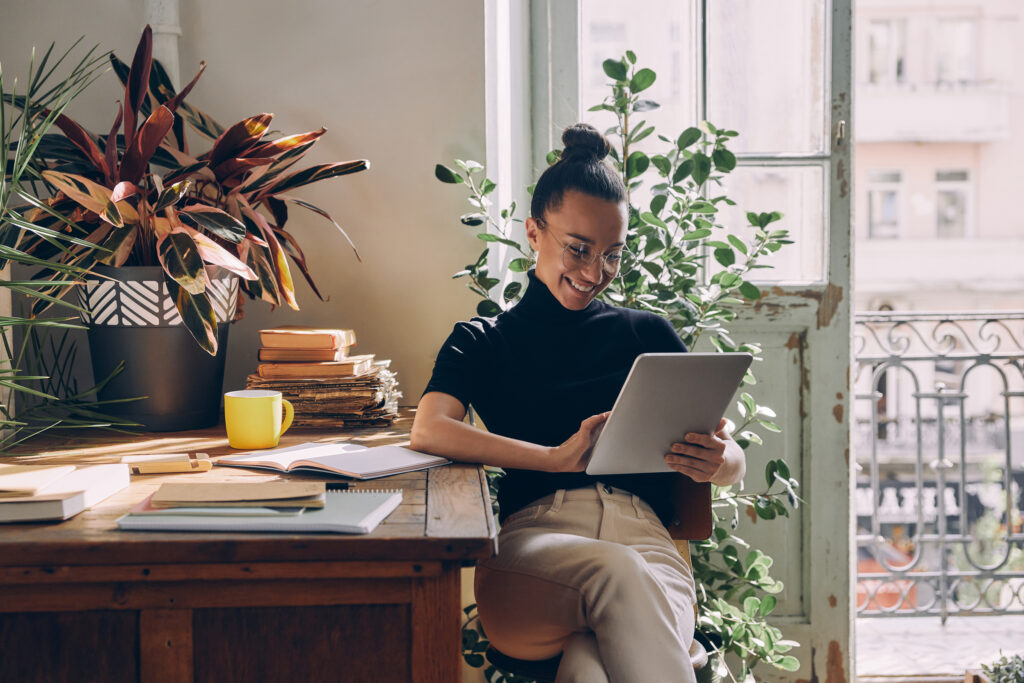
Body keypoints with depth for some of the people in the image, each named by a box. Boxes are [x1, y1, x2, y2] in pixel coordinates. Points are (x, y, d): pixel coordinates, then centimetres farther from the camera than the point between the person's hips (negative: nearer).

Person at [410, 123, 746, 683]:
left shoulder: (649, 336, 25)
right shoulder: (481, 342, 20)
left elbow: (732, 462, 21)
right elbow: (428, 431, -3)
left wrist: (716, 460, -7)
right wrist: (556, 457, -17)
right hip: (534, 535, -1)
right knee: (619, 574, -38)